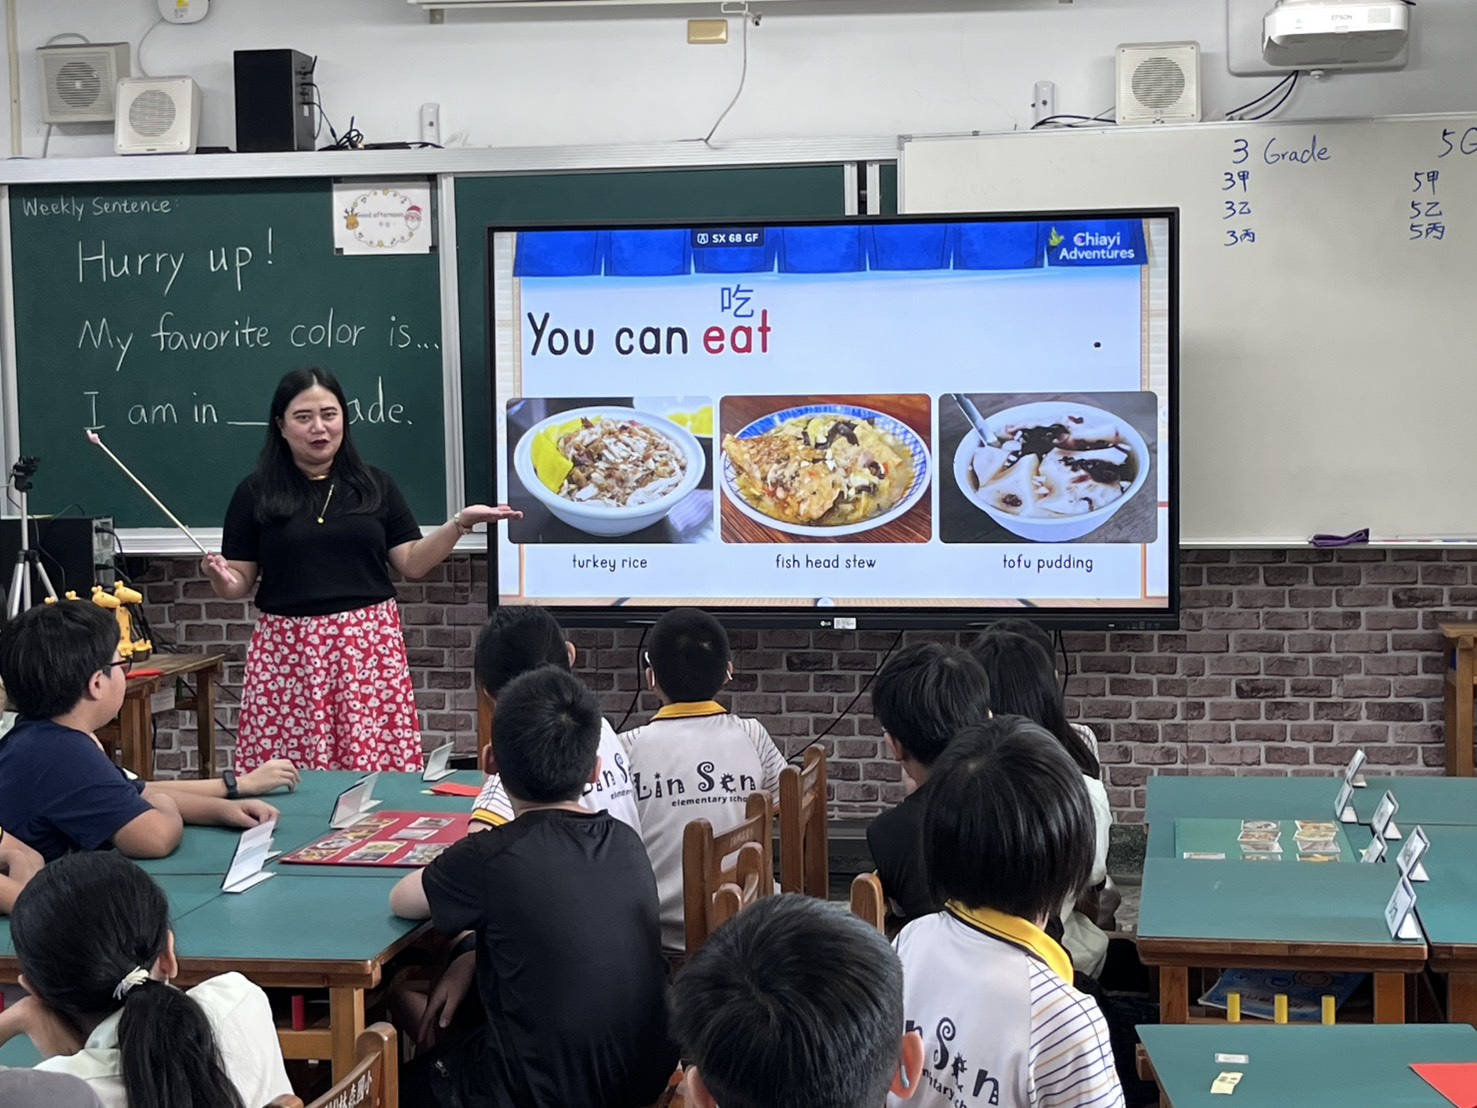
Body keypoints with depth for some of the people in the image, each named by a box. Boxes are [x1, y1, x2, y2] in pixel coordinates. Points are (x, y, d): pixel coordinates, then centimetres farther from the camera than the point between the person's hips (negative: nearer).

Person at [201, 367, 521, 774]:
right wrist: (221, 578, -16)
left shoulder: (375, 486, 11)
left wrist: (459, 523, -5)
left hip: (370, 647, 1)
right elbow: (240, 582, 6)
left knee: (375, 764, -5)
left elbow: (413, 564, 8)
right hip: (287, 652, -1)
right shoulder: (255, 493, 6)